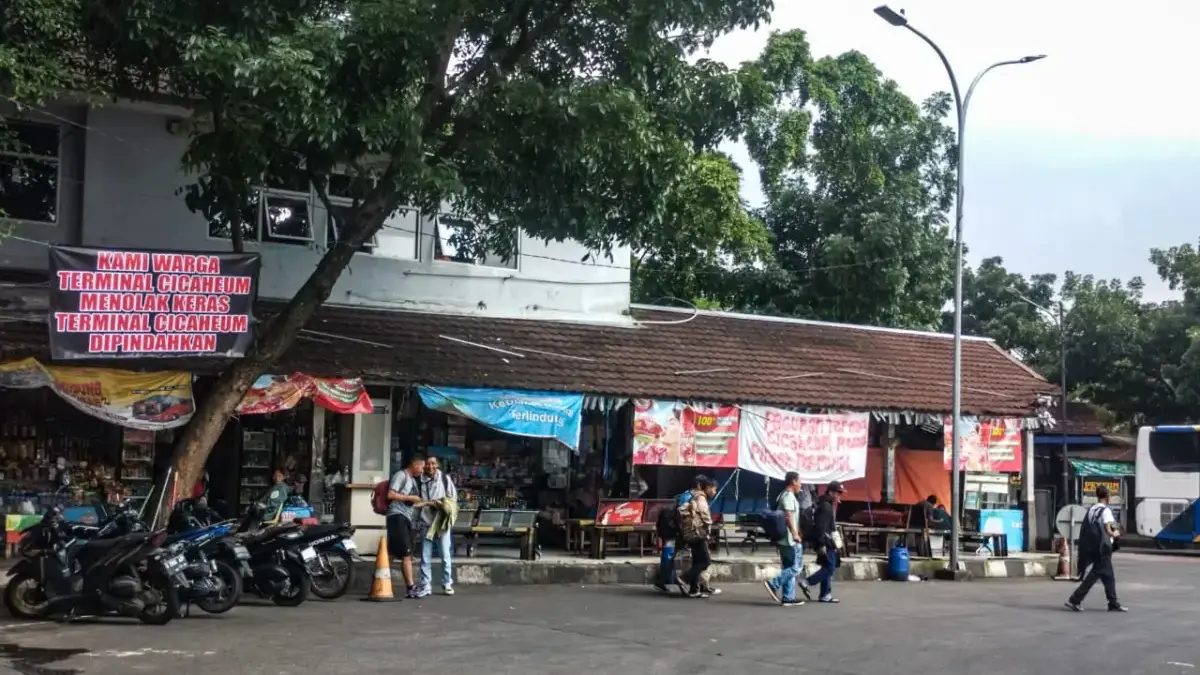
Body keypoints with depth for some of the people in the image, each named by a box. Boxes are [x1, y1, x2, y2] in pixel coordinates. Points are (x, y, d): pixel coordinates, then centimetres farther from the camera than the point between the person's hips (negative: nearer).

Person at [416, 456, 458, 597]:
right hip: (426, 523, 1)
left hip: (442, 522, -1)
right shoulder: (420, 481, 2)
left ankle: (447, 584, 12)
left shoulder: (445, 479, 2)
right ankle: (425, 585, 8)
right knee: (425, 557, 3)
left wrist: (443, 504, -11)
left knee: (445, 555, 3)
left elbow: (453, 497, 6)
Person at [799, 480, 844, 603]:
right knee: (830, 567, -10)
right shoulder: (825, 506, -16)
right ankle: (807, 583, -7)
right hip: (825, 542, -11)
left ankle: (825, 595, 14)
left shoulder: (830, 505, 17)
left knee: (828, 568, 11)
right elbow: (820, 527, -22)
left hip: (828, 542, 11)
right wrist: (822, 544, -25)